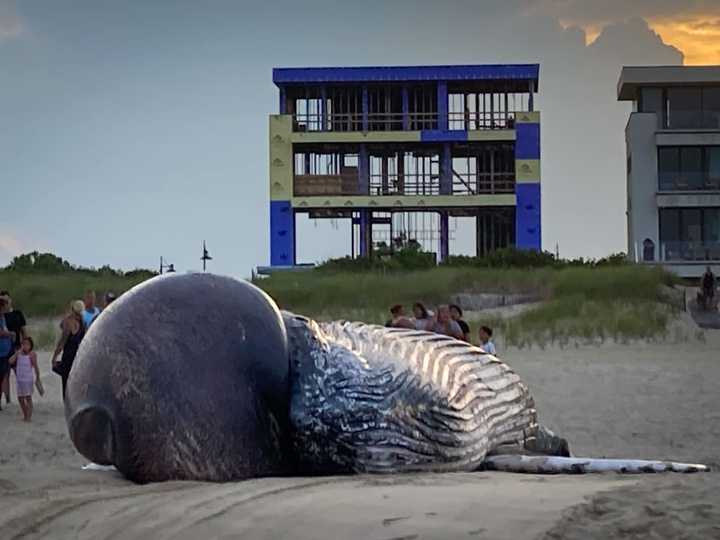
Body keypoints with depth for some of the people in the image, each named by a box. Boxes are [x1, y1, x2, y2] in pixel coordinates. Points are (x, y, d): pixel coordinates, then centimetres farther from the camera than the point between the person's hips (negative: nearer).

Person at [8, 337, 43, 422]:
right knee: (20, 397, 10)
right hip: (20, 379, 5)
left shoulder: (32, 354, -9)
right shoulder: (19, 353, 3)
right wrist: (17, 353, -17)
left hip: (28, 379, -5)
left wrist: (38, 379, -3)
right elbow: (11, 361, -10)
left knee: (28, 397, -6)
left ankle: (29, 416, -1)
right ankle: (25, 415, 25)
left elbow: (35, 367, -5)